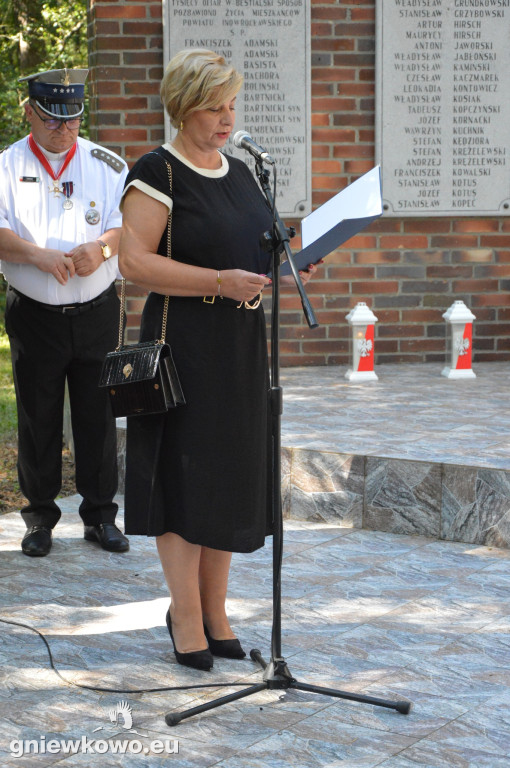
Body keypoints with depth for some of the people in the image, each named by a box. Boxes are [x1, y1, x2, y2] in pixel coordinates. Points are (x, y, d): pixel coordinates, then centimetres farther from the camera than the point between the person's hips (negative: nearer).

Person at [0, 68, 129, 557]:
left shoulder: (107, 166, 6)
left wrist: (101, 246, -21)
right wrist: (40, 255, -27)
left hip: (97, 311, 1)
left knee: (98, 416, 5)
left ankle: (100, 516, 18)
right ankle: (40, 519, 20)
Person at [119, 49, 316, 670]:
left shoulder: (240, 173, 15)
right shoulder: (157, 174, -8)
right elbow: (134, 262, -17)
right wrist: (218, 281, -23)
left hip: (242, 345, 7)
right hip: (184, 344, -7)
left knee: (231, 479, 9)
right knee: (184, 476, -2)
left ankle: (214, 612, 20)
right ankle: (186, 617, 10)